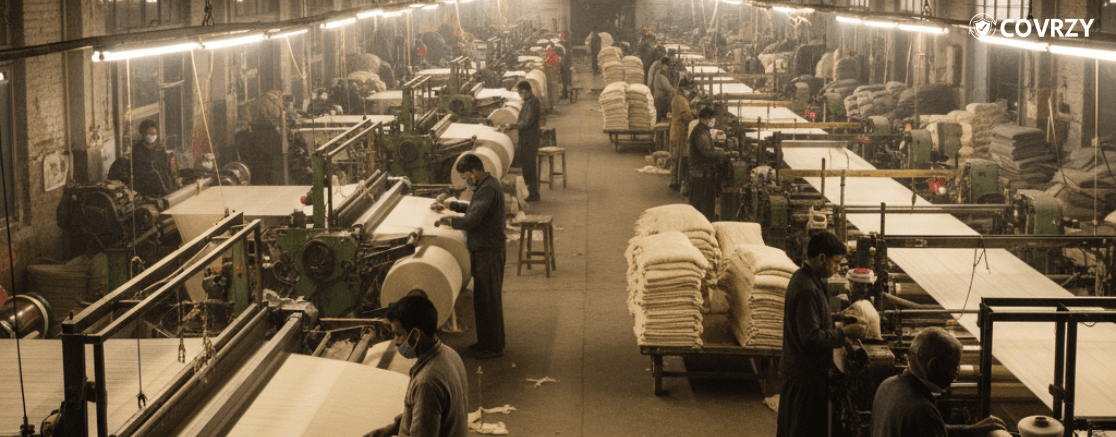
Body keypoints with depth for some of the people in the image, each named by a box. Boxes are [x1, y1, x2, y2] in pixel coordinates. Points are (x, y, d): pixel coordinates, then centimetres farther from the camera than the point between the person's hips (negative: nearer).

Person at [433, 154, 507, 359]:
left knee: (488, 299, -1)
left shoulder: (487, 189, -23)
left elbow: (471, 221, -29)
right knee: (483, 298, 17)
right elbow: (474, 208, 27)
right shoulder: (489, 183, 10)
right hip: (486, 249, 10)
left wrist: (448, 220, -13)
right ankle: (486, 342, 28)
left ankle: (494, 347, 8)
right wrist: (449, 205, 23)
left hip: (488, 252, -10)